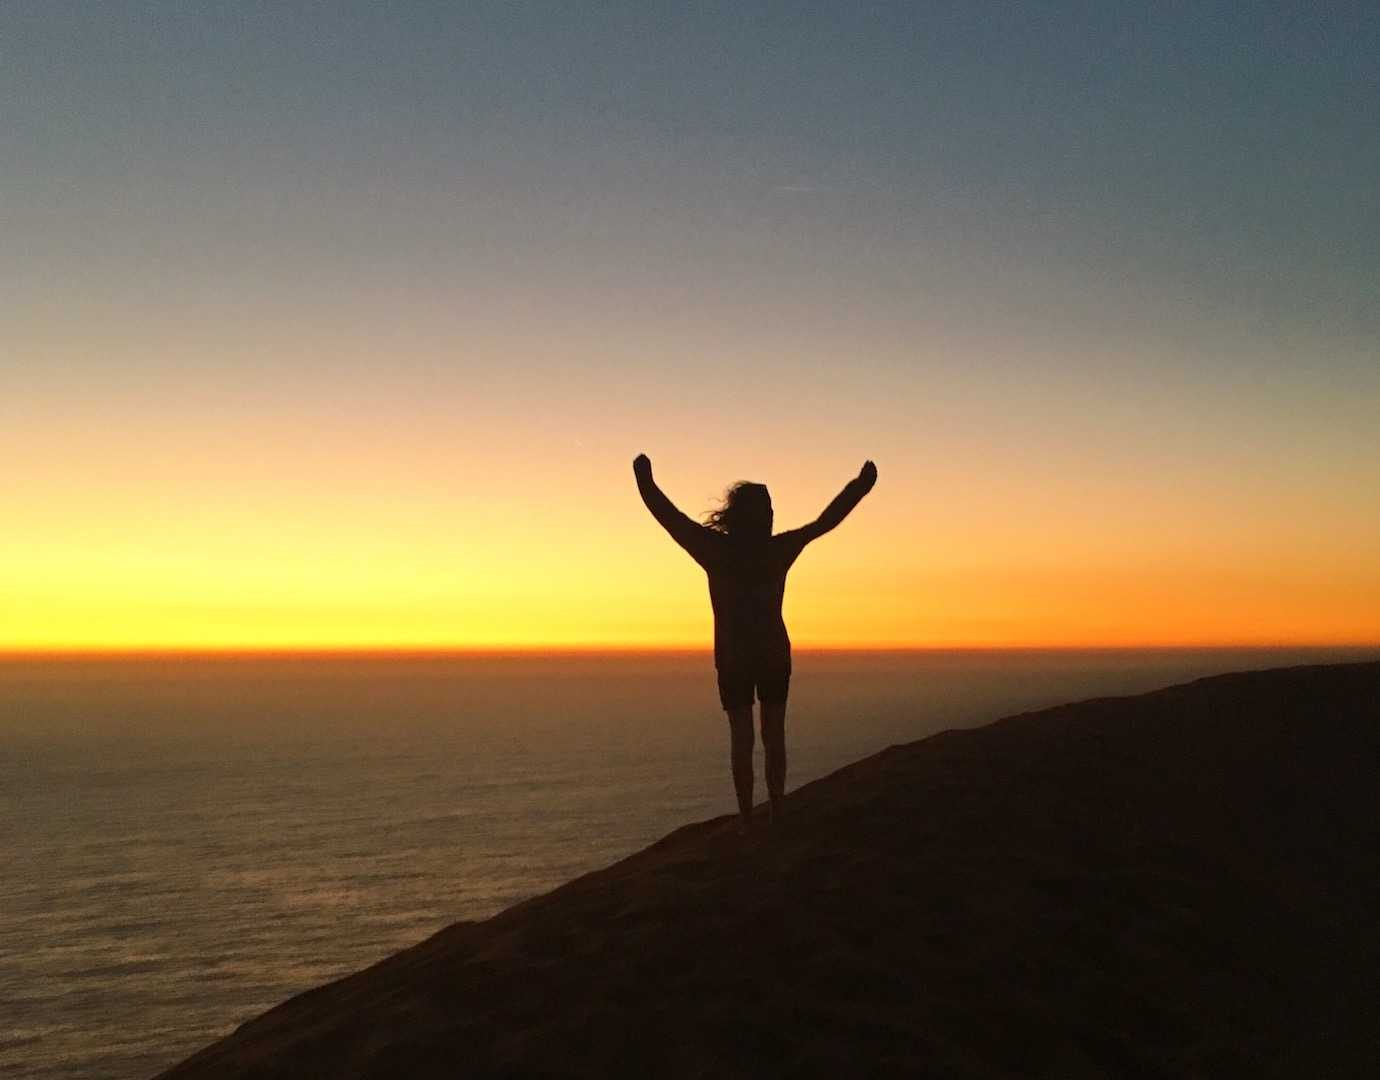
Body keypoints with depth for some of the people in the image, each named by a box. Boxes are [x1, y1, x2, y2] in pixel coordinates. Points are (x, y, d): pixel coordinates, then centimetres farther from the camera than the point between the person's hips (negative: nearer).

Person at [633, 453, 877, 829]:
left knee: (741, 736, 2)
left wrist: (646, 483, 8)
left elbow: (671, 518, -3)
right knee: (774, 734, 11)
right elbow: (826, 520, 2)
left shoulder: (717, 550, -9)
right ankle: (777, 811, 12)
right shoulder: (780, 549, -6)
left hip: (732, 655, -1)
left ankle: (746, 816, 1)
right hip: (775, 653, 1)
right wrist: (860, 487, 12)